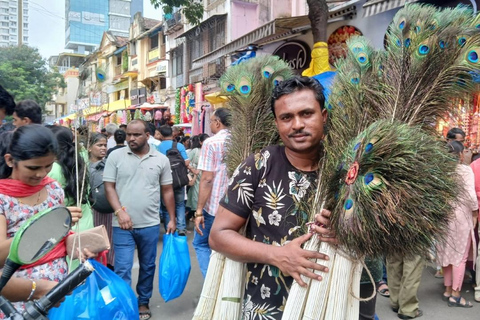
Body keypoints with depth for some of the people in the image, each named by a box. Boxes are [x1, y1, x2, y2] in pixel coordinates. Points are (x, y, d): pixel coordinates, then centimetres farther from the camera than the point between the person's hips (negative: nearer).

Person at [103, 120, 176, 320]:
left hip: (150, 225, 2)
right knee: (122, 269, 0)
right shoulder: (116, 156, -2)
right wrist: (119, 211, -15)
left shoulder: (161, 160, 1)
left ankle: (143, 302, 35)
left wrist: (172, 219, 4)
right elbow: (109, 186, -2)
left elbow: (167, 191, 6)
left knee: (148, 267, 15)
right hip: (123, 225, -2)